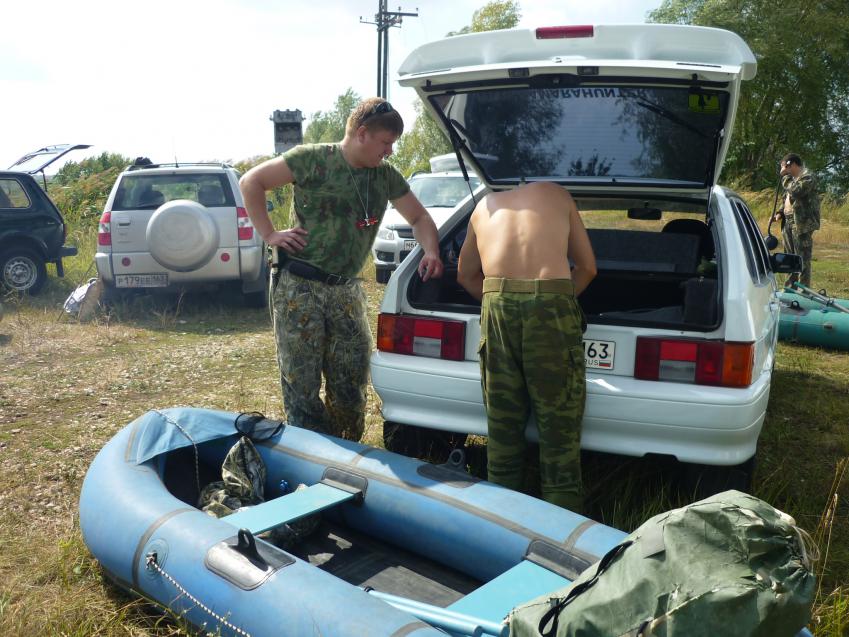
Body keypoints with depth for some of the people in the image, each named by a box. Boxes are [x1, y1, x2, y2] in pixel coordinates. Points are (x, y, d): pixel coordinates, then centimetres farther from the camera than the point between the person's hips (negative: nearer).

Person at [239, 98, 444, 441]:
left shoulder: (387, 176, 8)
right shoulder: (314, 159, -7)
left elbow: (419, 217, 17)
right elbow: (250, 182, -3)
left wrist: (431, 253, -2)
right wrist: (270, 235, -9)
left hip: (346, 291, 5)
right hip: (299, 287, -5)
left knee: (352, 381, 6)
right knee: (301, 381, 0)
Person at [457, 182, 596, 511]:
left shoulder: (485, 205, 26)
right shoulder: (557, 194, 21)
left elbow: (465, 275, 33)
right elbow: (587, 267, 21)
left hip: (496, 306, 2)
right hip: (552, 306, -2)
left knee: (503, 422, 12)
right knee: (559, 423, 5)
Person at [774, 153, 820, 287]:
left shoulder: (807, 177, -8)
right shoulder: (793, 179, 21)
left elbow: (795, 191, -26)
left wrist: (785, 176, -13)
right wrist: (781, 212, 10)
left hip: (801, 225, -10)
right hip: (788, 224, 10)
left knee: (802, 260, -6)